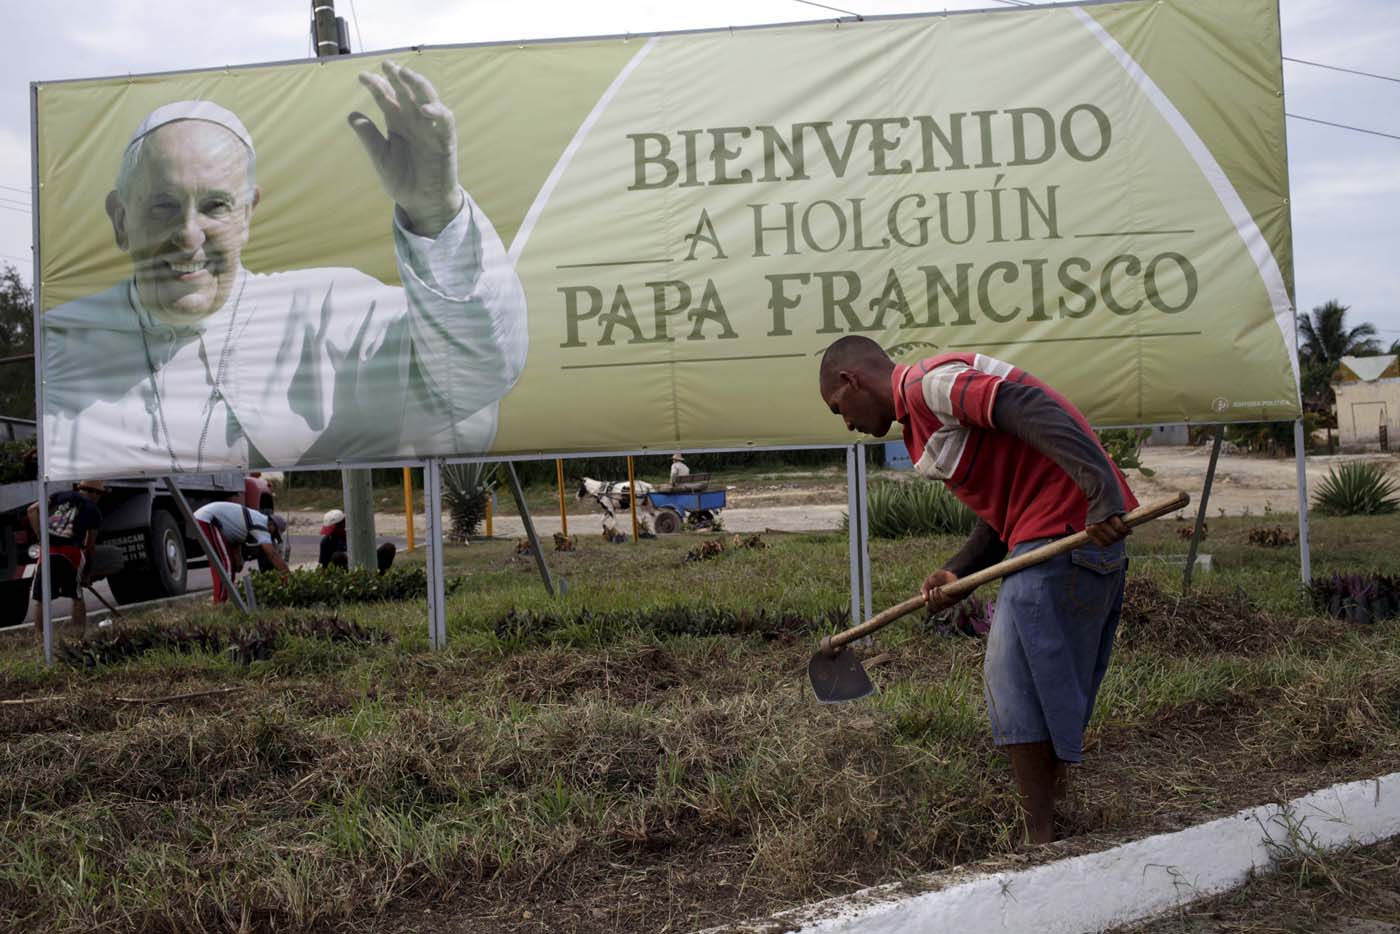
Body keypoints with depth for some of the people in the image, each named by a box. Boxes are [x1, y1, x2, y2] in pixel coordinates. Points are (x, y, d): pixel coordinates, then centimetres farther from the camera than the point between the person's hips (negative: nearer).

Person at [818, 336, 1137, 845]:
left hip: (1065, 528, -10)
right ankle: (1052, 803, 30)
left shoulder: (924, 383, -8)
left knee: (1016, 683, -5)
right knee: (1056, 683, 17)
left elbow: (1028, 408, -23)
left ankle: (1041, 844, 4)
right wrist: (958, 571, 4)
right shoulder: (923, 414, 23)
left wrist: (1101, 491, -32)